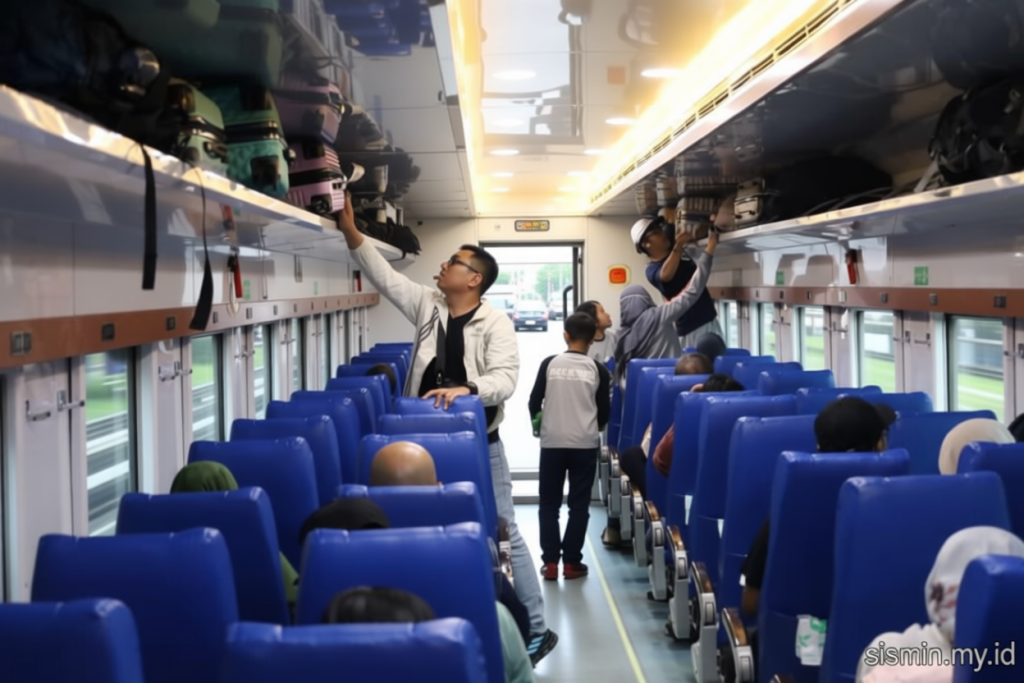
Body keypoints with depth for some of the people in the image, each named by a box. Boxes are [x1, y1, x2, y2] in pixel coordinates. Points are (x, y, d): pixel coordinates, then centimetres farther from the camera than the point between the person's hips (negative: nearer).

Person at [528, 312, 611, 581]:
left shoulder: (549, 364, -2)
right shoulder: (598, 369, -1)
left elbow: (534, 402, 3)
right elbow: (605, 411, 4)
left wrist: (538, 422, 23)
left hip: (552, 442, 0)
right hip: (585, 444, 0)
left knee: (549, 504, 9)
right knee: (579, 505, 8)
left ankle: (550, 562, 7)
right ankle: (571, 562, 8)